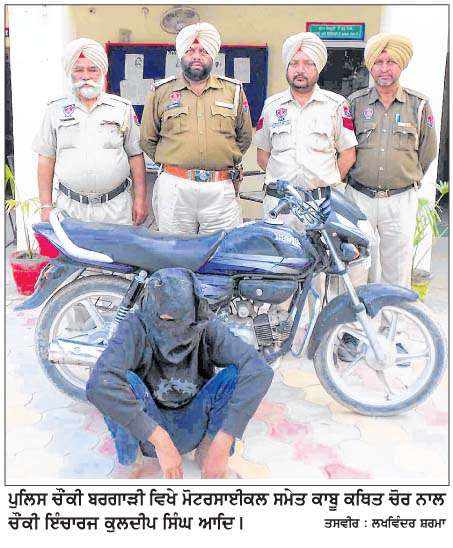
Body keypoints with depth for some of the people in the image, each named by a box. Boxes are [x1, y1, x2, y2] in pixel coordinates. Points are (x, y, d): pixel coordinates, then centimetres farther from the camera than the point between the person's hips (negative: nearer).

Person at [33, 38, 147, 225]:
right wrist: (46, 206, 2)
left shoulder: (123, 108, 5)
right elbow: (46, 160, 7)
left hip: (116, 208, 0)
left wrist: (140, 199, -1)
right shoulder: (55, 110, 6)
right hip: (70, 208, 1)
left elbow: (135, 155, 5)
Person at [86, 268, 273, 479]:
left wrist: (222, 445, -37)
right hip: (148, 428, -1)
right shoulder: (136, 327, -25)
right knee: (126, 381, -32)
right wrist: (161, 441, -40)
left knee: (237, 374, -23)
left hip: (194, 427, 1)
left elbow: (260, 371, -31)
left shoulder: (206, 326, -20)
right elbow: (98, 385, -42)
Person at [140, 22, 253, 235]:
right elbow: (147, 140, 13)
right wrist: (173, 163, 10)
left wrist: (224, 161, 13)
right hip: (173, 188, 0)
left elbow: (244, 137, 18)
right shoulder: (161, 91, 8)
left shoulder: (233, 90, 9)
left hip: (221, 190, 1)